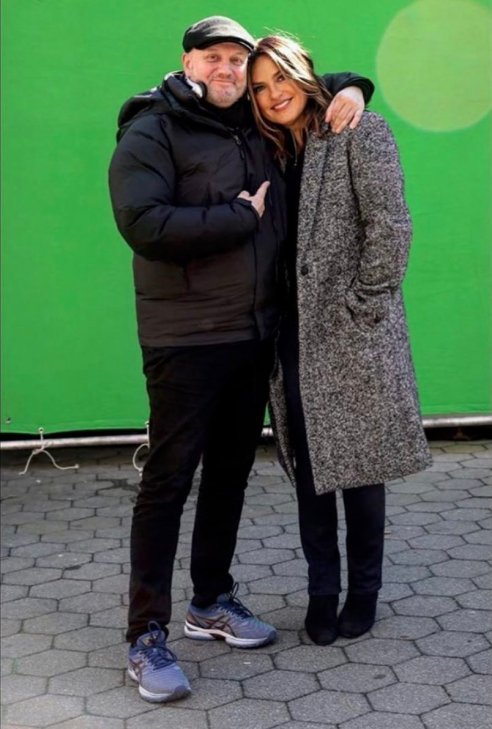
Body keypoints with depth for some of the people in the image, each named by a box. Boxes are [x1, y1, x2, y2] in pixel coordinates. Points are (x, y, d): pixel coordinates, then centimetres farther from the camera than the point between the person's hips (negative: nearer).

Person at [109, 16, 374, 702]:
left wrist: (350, 86, 7)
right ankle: (147, 636, 5)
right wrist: (240, 218, -16)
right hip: (186, 338, -6)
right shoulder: (152, 131, -6)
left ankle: (213, 601, 30)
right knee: (169, 480, -3)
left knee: (231, 472, 14)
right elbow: (143, 223, -21)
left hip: (256, 334, 7)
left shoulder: (257, 126, 12)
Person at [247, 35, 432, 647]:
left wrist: (365, 307, -14)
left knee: (359, 466, 4)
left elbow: (389, 226, -11)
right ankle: (322, 591, 20)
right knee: (309, 466, 8)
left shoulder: (359, 132, -4)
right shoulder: (275, 153, 14)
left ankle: (364, 591, 20)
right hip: (296, 332, 5)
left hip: (353, 333, -5)